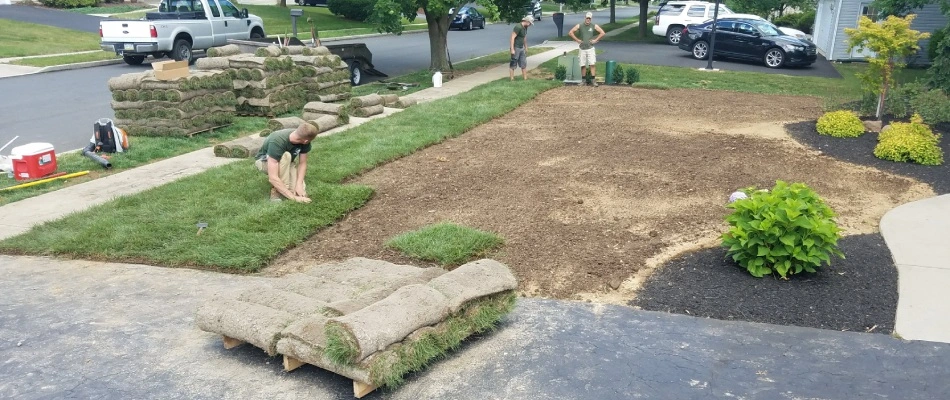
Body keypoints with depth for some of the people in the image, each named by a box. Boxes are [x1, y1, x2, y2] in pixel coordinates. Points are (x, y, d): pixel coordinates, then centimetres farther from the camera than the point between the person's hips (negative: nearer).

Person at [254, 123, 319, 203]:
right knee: (285, 156, -38)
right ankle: (277, 192, -25)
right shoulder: (277, 142, -40)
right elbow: (273, 177, -43)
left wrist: (299, 184, -27)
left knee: (301, 191, -21)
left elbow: (302, 163, -11)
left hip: (287, 163, 5)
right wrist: (294, 197, -44)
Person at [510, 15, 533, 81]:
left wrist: (526, 47, 24)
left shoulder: (525, 27, 9)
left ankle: (525, 78, 17)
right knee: (513, 64, -1)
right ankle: (511, 78, 6)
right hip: (516, 48, -9)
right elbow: (512, 38, -21)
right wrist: (512, 49, -24)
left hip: (522, 48, 9)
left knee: (524, 64, 11)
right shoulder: (518, 27, -19)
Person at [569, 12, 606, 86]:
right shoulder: (579, 26, 1)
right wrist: (577, 40, -3)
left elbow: (602, 33, 3)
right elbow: (570, 32, 0)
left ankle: (593, 80, -8)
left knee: (592, 64, -9)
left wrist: (595, 40, -3)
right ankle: (584, 80, 14)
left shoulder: (594, 26, 1)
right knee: (583, 65, 4)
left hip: (590, 48, -1)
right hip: (582, 49, 1)